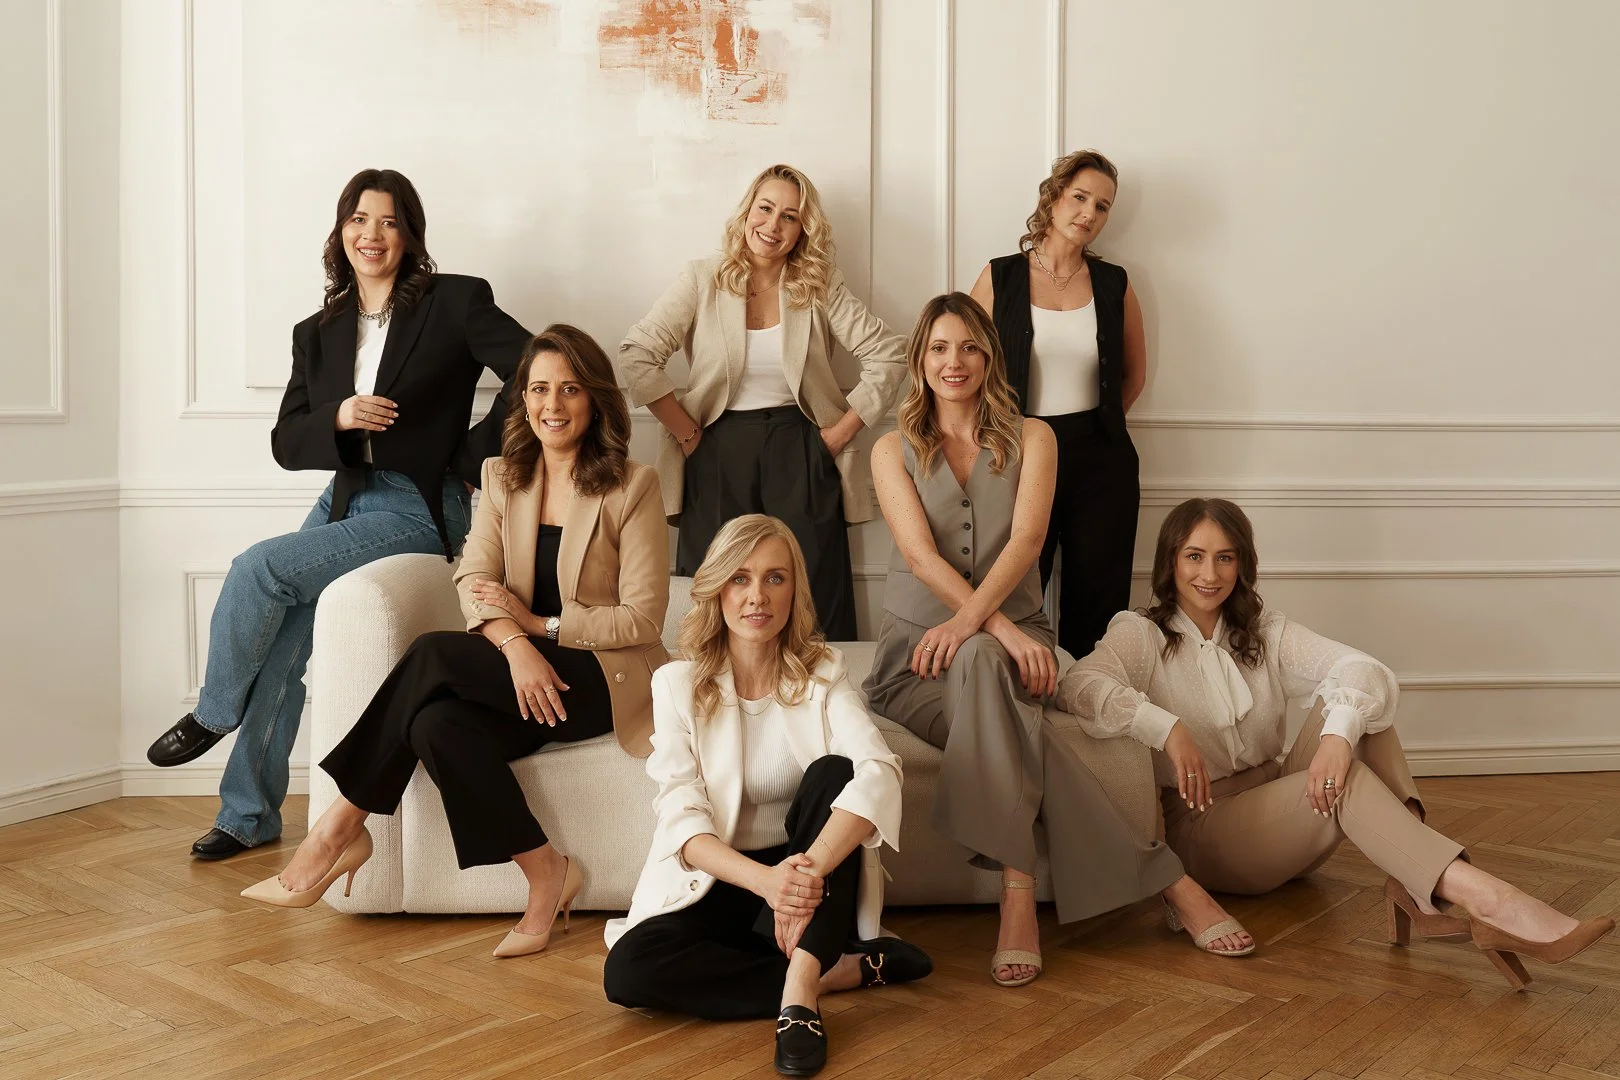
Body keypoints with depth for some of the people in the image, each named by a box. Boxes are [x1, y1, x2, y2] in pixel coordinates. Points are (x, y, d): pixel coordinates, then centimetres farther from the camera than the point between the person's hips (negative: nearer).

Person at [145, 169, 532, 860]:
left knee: (257, 568, -20)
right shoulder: (318, 332, 11)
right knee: (282, 646, -1)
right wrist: (339, 417, -14)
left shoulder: (455, 302, -7)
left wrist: (473, 460, -13)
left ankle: (213, 714, 6)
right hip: (345, 501, 6)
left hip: (419, 510, -6)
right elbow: (285, 443, 8)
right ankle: (249, 815, 16)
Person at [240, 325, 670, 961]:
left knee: (435, 654, -25)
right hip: (526, 672, 5)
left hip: (608, 678, -5)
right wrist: (516, 644, -23)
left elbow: (642, 619, -6)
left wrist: (540, 624, -13)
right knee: (437, 723, -29)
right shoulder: (503, 478, 11)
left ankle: (343, 825, -13)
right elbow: (473, 582, -2)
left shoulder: (631, 487, -4)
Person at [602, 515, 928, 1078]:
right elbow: (683, 819, -16)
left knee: (831, 770, -27)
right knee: (628, 970, -27)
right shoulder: (679, 683, -6)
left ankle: (799, 987, -31)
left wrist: (809, 870, -42)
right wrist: (765, 880, -36)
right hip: (720, 882, 0)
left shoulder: (823, 671, -6)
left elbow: (878, 772, -24)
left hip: (809, 880, 0)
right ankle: (842, 969, -17)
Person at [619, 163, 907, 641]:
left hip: (799, 455, 0)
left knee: (814, 608, 1)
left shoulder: (821, 287, 4)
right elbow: (636, 355, -5)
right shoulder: (703, 280, 1)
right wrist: (686, 433, -7)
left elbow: (887, 356, 0)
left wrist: (839, 434, -5)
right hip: (718, 456, 0)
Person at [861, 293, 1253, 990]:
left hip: (1008, 640, 0)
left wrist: (970, 620, -27)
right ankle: (1166, 882, -33)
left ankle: (1018, 888, -39)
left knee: (979, 662, -39)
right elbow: (920, 554, -7)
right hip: (916, 652, 0)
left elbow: (1026, 538, -8)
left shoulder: (1031, 439, 11)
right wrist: (1003, 628, -23)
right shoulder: (893, 451, 10)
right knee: (1001, 695, -35)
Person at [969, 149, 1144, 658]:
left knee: (1096, 605, 6)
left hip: (1100, 462, 2)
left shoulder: (1114, 285, 7)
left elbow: (1134, 373, 19)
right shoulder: (1000, 277, 1)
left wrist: (1092, 422, 11)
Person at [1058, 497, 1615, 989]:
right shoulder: (1140, 634, -3)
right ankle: (1489, 900, -46)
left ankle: (1416, 885, -34)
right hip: (1199, 828, -5)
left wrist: (1339, 733, -31)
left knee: (1350, 698, -18)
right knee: (1349, 782, -30)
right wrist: (1167, 728, -40)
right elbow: (1079, 686, -26)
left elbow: (1365, 668, -9)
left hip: (1282, 813, 5)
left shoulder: (1263, 632, 10)